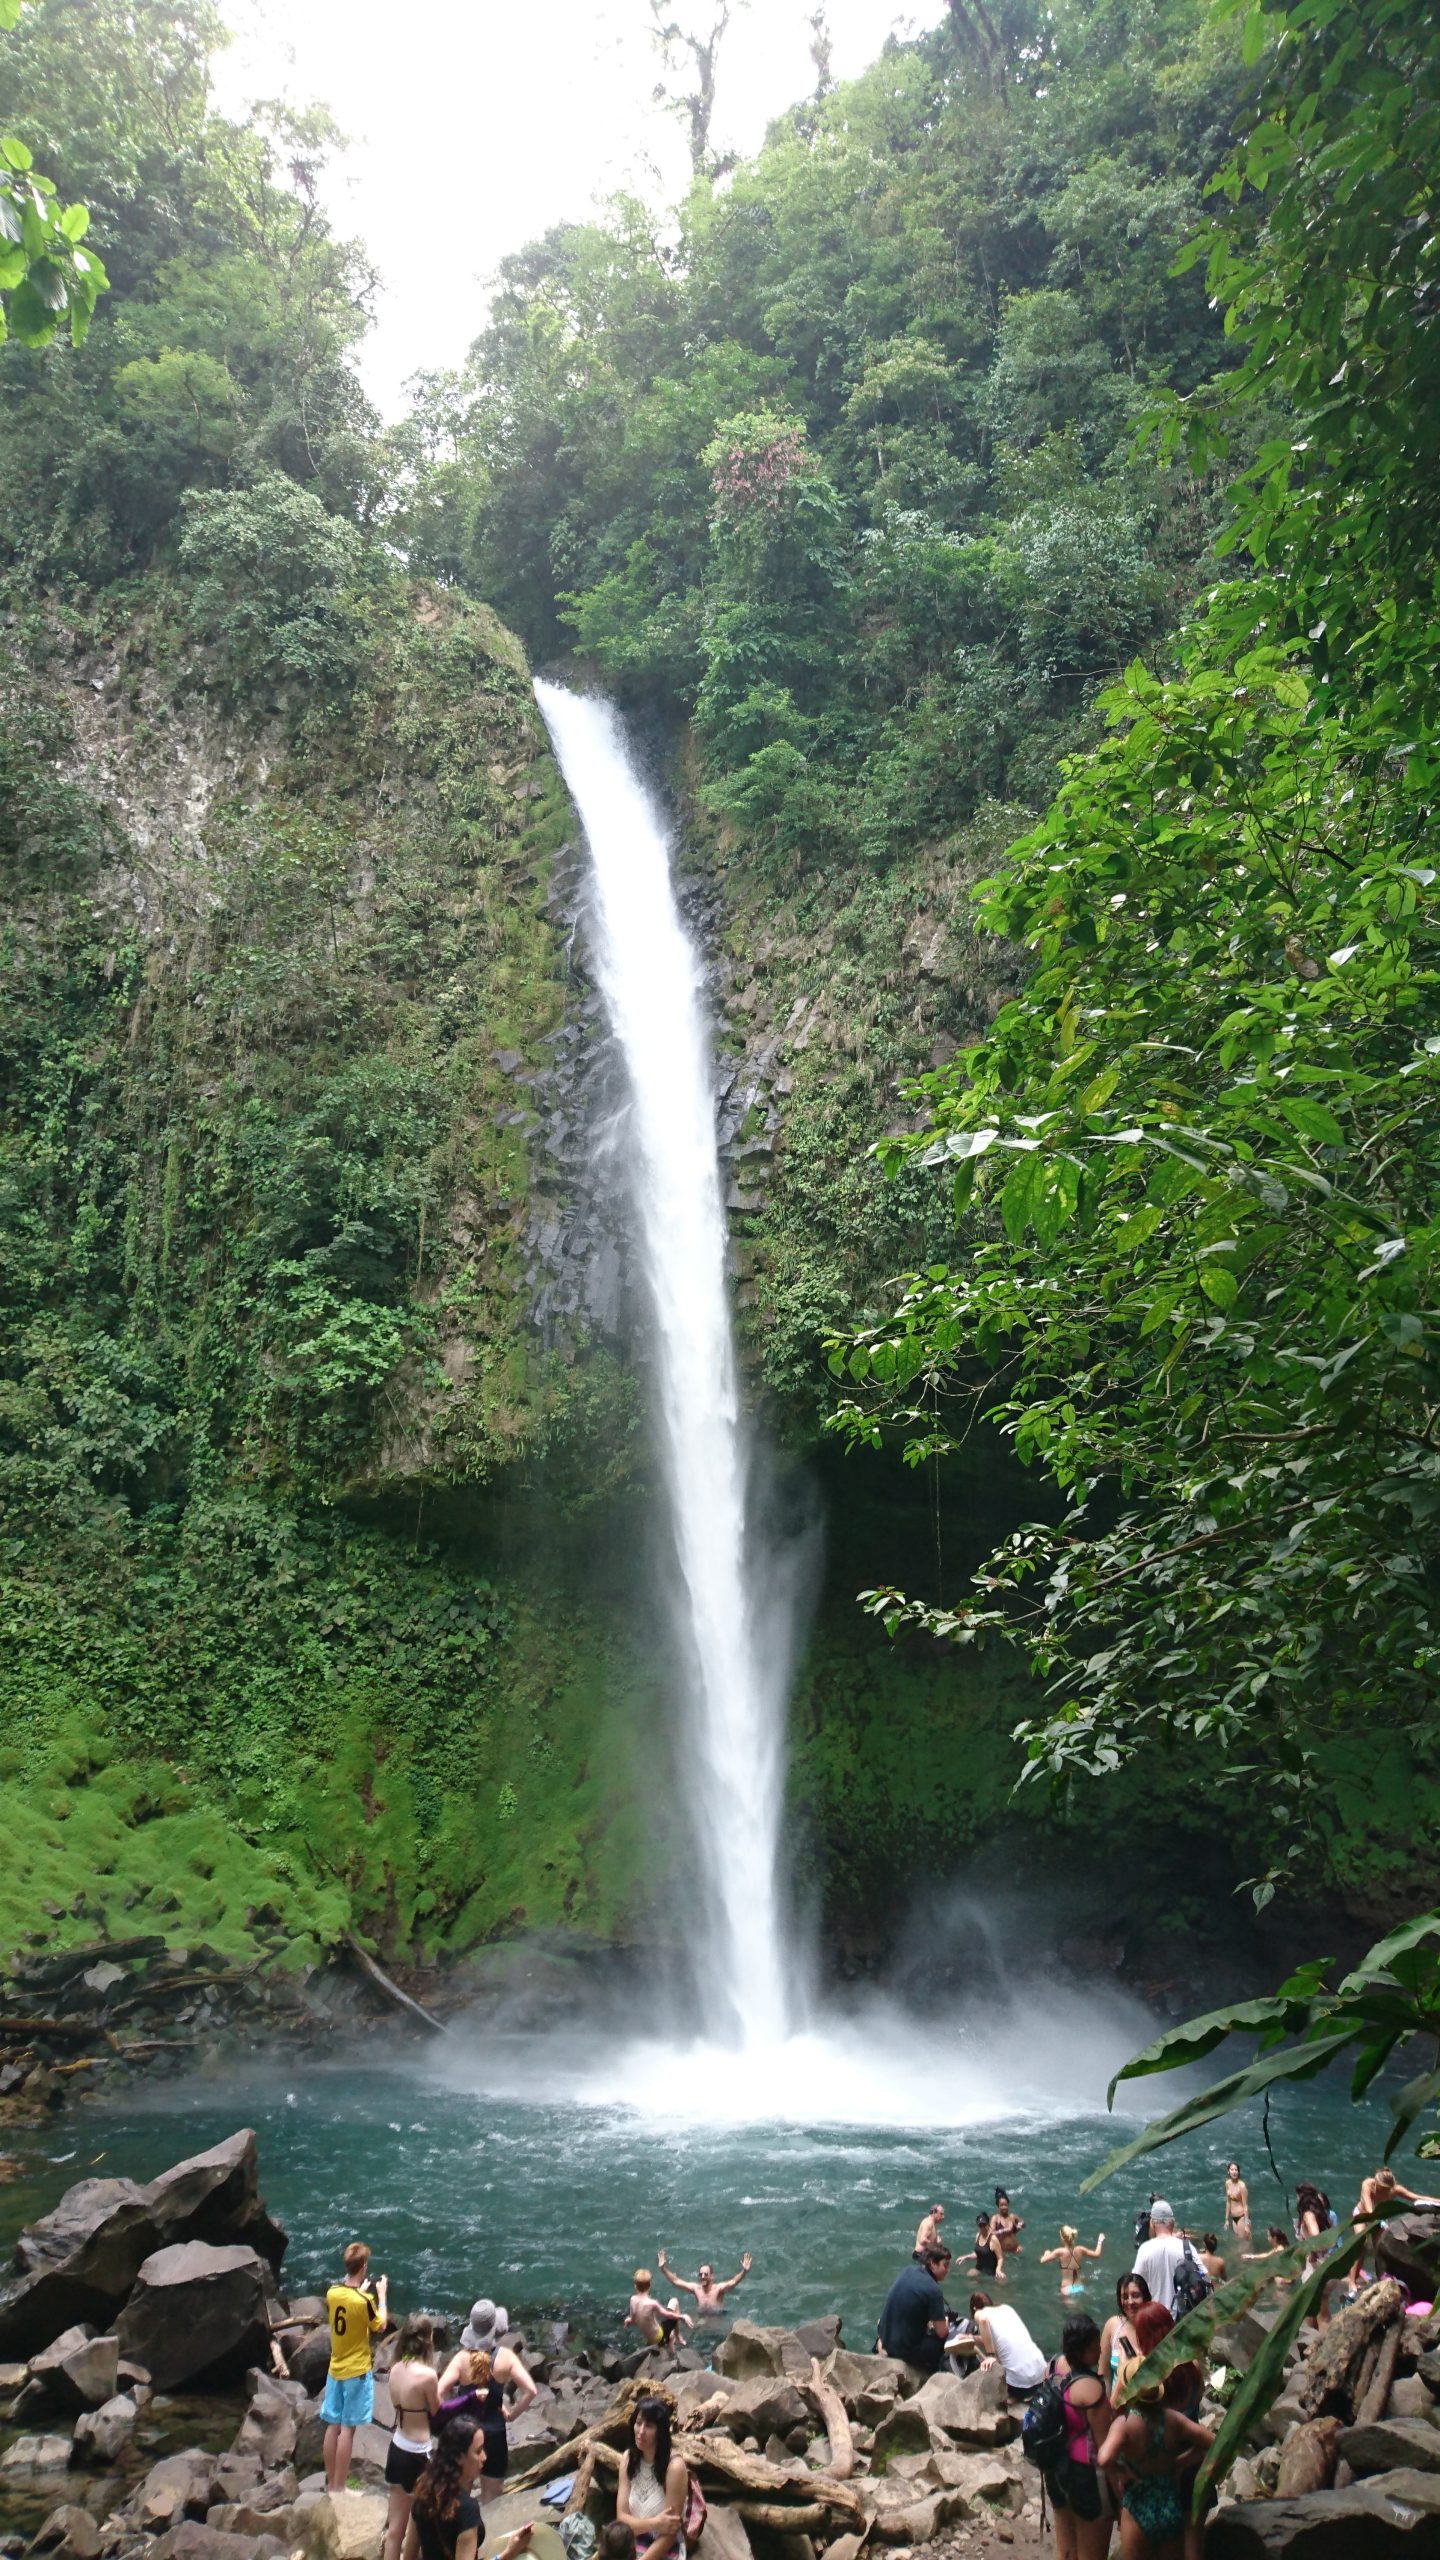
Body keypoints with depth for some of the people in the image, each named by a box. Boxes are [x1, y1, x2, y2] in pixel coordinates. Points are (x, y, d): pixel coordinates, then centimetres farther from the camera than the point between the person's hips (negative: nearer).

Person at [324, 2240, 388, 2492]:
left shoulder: (332, 2293, -5)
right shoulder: (365, 2301, -22)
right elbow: (380, 2326, -4)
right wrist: (381, 2296, 4)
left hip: (335, 2369, 6)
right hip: (357, 2371, -6)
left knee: (333, 2426, 14)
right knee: (347, 2429, 1)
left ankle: (330, 2484, 23)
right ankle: (339, 2488, 7)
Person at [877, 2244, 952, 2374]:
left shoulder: (908, 2270, 1)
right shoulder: (933, 2290, -21)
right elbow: (942, 2332, -13)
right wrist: (945, 2321, 6)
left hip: (885, 2337, 7)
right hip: (907, 2350, -7)